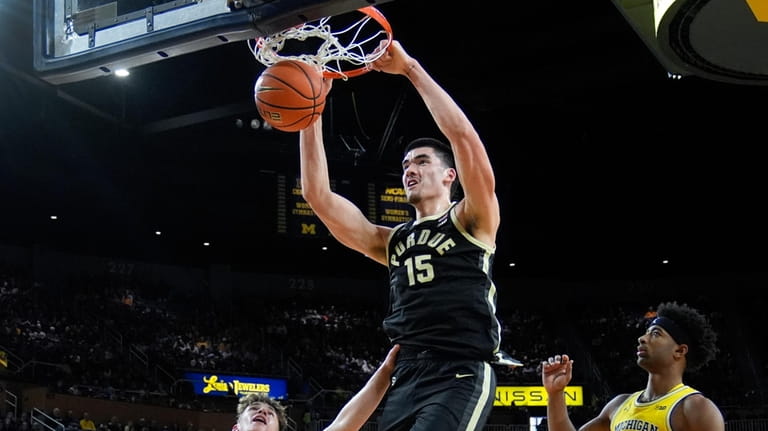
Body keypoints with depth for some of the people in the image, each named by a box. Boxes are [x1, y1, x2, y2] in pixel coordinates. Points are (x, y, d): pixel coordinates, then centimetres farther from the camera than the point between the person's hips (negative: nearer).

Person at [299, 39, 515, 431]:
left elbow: (464, 136, -9)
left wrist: (411, 68, -7)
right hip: (407, 377, 6)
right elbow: (317, 195, 14)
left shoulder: (472, 222, 7)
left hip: (462, 375, -6)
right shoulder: (390, 242, 21)